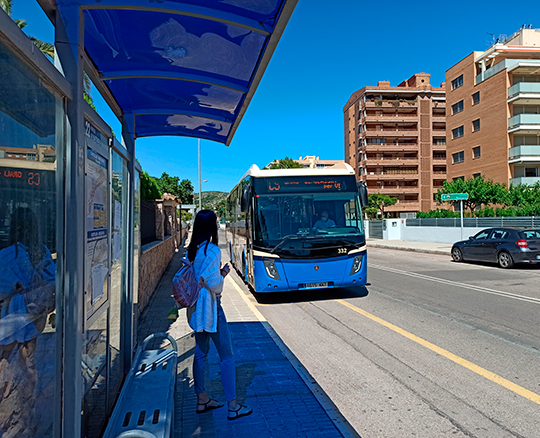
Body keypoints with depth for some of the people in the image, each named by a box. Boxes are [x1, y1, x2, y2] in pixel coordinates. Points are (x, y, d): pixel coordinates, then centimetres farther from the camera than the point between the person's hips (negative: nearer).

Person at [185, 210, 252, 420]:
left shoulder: (191, 250, 6)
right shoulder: (212, 250, -19)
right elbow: (212, 283, -24)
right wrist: (223, 274, -4)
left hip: (196, 307, 9)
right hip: (210, 307, -8)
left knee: (201, 352, 16)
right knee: (226, 355, 0)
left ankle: (202, 399, 27)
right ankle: (232, 406, 6)